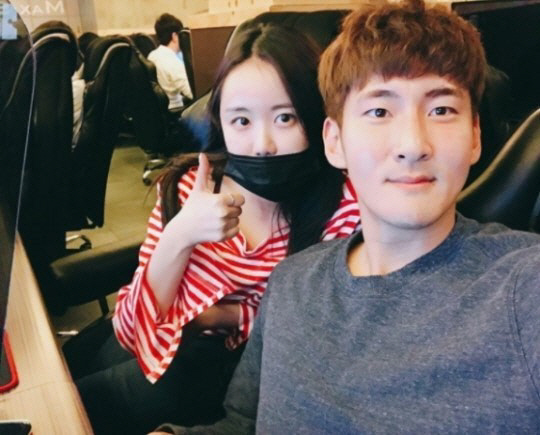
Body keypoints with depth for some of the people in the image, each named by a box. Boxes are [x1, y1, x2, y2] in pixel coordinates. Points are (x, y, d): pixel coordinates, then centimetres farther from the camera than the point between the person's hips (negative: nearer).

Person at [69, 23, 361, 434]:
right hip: (161, 341, 4)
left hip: (246, 363, -3)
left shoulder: (343, 206, -21)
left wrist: (227, 315, -19)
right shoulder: (188, 186, -9)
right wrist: (179, 236, -26)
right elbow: (139, 318, -10)